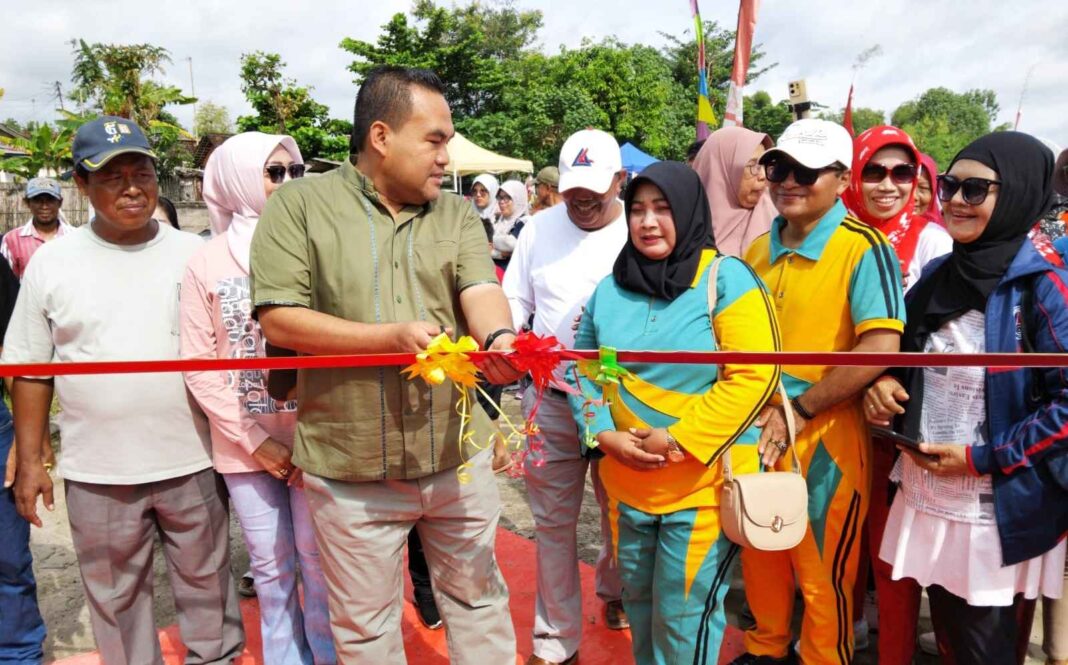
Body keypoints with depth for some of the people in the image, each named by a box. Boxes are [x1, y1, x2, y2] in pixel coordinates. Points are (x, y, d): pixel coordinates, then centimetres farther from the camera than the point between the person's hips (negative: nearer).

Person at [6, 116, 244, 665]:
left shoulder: (195, 255, 1)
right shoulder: (52, 262, 0)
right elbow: (30, 370, 5)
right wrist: (29, 460, 2)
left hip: (193, 461, 0)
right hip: (97, 473, 0)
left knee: (206, 584, 15)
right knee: (116, 599, 15)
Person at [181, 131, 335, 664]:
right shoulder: (207, 263, 0)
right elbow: (198, 365, -1)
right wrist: (255, 441, -7)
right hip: (245, 445, 1)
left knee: (320, 565, 5)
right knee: (271, 568, 13)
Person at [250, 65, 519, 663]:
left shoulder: (458, 215, 6)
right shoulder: (299, 206, -4)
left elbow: (481, 290, -10)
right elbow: (279, 320, -11)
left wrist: (498, 338, -34)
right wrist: (393, 335, -20)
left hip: (459, 455, 3)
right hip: (350, 468, -2)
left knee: (479, 601, 18)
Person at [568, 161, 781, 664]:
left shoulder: (725, 278, -9)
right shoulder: (611, 287, 6)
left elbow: (754, 375, -16)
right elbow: (581, 370, 10)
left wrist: (677, 440, -18)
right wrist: (605, 433, -8)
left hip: (704, 485, -5)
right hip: (625, 485, 5)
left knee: (683, 620, 4)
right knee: (639, 606, 20)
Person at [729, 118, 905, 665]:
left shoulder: (862, 248, -13)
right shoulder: (758, 250, 7)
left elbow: (881, 347, -22)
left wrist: (799, 410, -18)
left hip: (823, 437, -6)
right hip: (756, 434, 6)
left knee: (822, 571, 10)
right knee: (760, 557, 21)